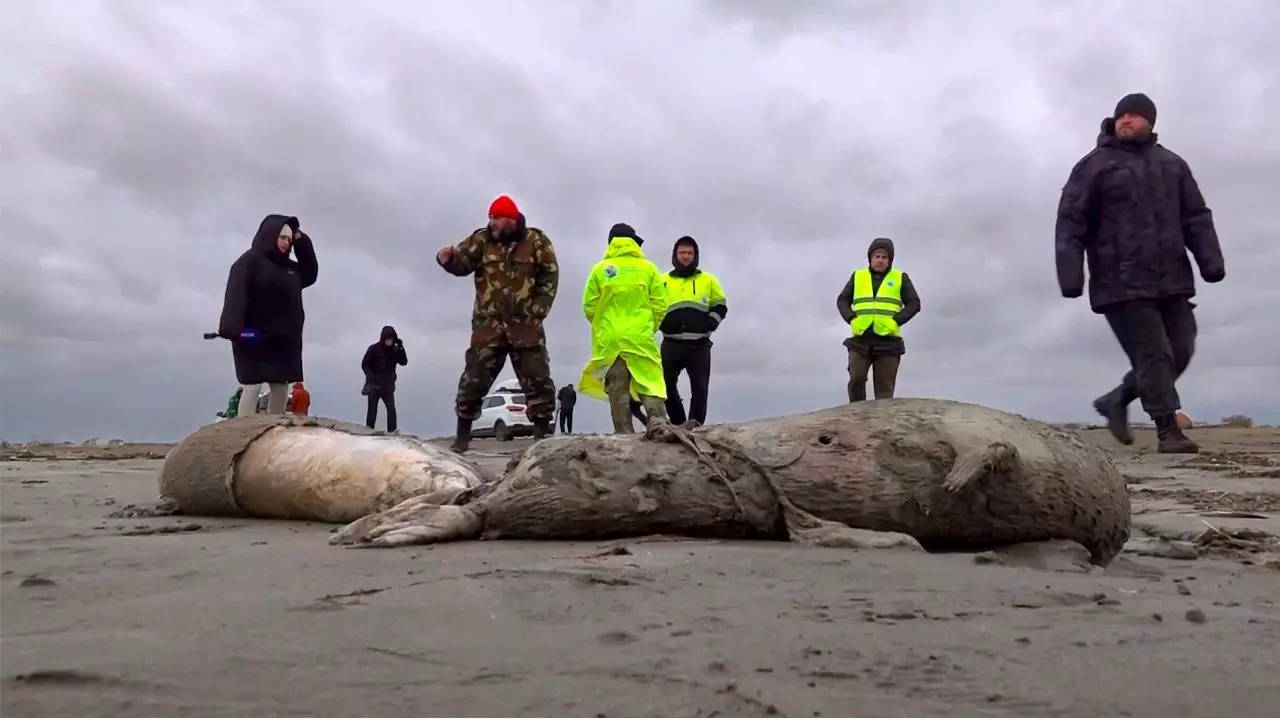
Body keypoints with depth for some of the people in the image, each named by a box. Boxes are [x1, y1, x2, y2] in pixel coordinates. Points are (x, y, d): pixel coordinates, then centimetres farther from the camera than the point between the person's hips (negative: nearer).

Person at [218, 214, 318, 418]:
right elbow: (236, 294, -17)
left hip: (282, 339, 7)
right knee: (252, 386, -11)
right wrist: (234, 328, -31)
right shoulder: (250, 260, -7)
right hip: (253, 337, -7)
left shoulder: (290, 267, 16)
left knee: (281, 388, 7)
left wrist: (302, 243, 11)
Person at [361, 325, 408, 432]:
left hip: (388, 386, 2)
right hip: (374, 385, -2)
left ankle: (392, 432, -6)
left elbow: (404, 362, -8)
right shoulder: (374, 349, -11)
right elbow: (364, 365, -7)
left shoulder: (395, 350, -1)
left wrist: (401, 347, -18)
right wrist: (371, 377, -21)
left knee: (391, 409, -9)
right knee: (372, 411, 6)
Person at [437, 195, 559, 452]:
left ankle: (543, 435, 12)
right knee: (473, 380, 0)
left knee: (538, 381, 2)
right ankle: (462, 436, 10)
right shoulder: (482, 240, 5)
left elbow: (550, 278, 1)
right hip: (488, 326, 1)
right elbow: (462, 262, -4)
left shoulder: (536, 241, 1)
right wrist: (448, 258, -27)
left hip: (526, 326, -1)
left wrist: (537, 312, -5)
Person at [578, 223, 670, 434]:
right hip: (641, 339, -1)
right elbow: (660, 305, 1)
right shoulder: (648, 268, 3)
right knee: (650, 385, 1)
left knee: (617, 391, 5)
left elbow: (589, 306, 3)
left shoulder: (600, 269, 4)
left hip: (609, 340, 1)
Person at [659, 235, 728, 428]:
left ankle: (696, 424, 1)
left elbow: (720, 306, 15)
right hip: (671, 344, 1)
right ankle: (679, 424, 10)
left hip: (699, 345, 0)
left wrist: (709, 323, -4)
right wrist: (662, 323, -3)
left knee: (700, 388, -4)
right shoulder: (663, 281, 13)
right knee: (666, 385, -2)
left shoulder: (709, 280, 13)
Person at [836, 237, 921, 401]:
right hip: (861, 339, 1)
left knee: (884, 388, -2)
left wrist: (896, 321, -10)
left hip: (888, 340, -1)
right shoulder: (858, 276, 14)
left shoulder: (900, 278, 9)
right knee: (856, 379, -13)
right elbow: (842, 301, 13)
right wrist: (851, 319, -5)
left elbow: (914, 304, 5)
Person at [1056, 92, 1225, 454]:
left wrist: (1211, 260, 0)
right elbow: (1070, 223, -6)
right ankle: (1167, 430, 0)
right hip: (1123, 284, -6)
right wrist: (1070, 274, -16)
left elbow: (1196, 217, 15)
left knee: (1180, 351, 6)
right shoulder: (1095, 166, 1)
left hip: (1171, 280, 6)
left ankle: (1116, 400, 23)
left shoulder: (1172, 164, 18)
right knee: (1153, 354, -8)